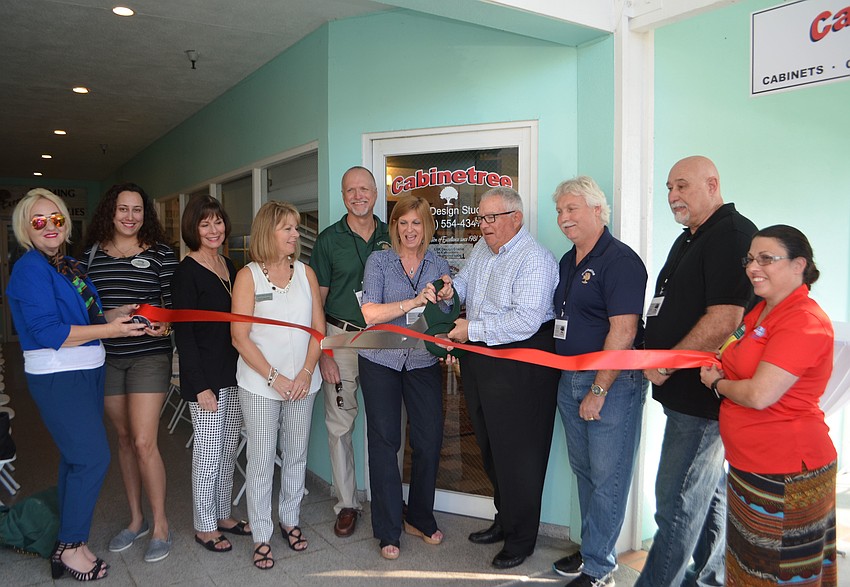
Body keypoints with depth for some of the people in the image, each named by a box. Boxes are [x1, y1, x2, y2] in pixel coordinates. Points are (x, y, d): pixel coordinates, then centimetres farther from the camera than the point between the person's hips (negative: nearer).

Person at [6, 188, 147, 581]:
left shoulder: (69, 265, 11)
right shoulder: (30, 269, -14)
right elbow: (49, 332, -20)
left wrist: (120, 312, 3)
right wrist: (110, 330, -20)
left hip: (86, 372, 8)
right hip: (57, 377, -8)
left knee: (76, 456, 14)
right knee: (93, 456, -8)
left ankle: (70, 540, 28)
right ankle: (70, 547, 8)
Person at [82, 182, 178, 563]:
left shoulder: (160, 253, -2)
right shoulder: (92, 253, 8)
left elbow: (175, 303, -2)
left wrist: (164, 325, -20)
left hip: (149, 356, -4)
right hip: (106, 357, 4)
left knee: (143, 442, -7)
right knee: (124, 438, 14)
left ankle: (160, 524, 11)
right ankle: (136, 518, 29)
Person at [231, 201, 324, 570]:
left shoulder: (305, 273, 5)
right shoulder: (248, 275, -4)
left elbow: (318, 327, 5)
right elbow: (240, 336, -8)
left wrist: (306, 372, -7)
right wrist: (273, 377, -13)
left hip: (302, 382, 3)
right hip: (259, 384, -3)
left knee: (296, 456, 13)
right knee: (261, 461, 4)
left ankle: (290, 520, 33)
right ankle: (261, 536, 19)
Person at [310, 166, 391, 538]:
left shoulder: (392, 237, 6)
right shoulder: (329, 239, 1)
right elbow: (317, 300, 0)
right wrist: (323, 352, -7)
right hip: (341, 339, -1)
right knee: (339, 425, 5)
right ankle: (347, 503, 20)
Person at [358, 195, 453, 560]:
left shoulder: (439, 266, 6)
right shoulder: (379, 261, -3)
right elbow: (370, 313, -15)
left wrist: (446, 300, -14)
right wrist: (414, 301, -25)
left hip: (423, 362, 3)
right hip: (381, 361, -2)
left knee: (430, 441, 4)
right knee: (384, 443, 4)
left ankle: (420, 519, 27)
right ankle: (388, 530, 19)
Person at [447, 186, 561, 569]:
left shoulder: (534, 260, -17)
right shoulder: (482, 248, 10)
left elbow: (526, 320, -26)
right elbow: (464, 282, 21)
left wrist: (473, 329, -20)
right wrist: (449, 290, -3)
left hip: (520, 368, -9)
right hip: (480, 361, 9)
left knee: (518, 455, 3)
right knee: (489, 447, 19)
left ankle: (521, 538, 22)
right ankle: (504, 520, 38)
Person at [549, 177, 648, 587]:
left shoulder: (619, 260, -14)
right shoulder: (568, 261, 13)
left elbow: (623, 331, -20)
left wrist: (598, 390, -19)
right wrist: (571, 381, 14)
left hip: (613, 382, -9)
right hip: (570, 380, 9)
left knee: (607, 477, 2)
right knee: (583, 470, 18)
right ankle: (592, 550, 33)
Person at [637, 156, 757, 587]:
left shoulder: (732, 235, -15)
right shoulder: (690, 239, 16)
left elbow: (723, 321, -24)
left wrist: (666, 365, -15)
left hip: (702, 395, -10)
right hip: (688, 393, 10)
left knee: (677, 503, -2)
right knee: (707, 494, 21)